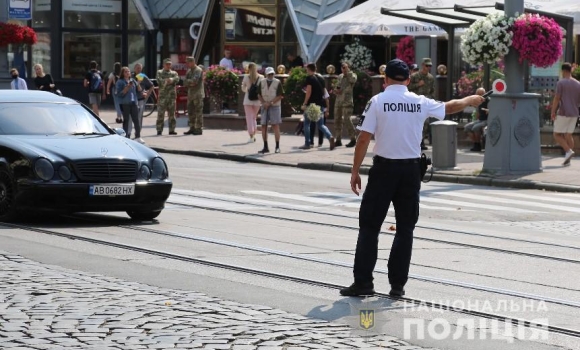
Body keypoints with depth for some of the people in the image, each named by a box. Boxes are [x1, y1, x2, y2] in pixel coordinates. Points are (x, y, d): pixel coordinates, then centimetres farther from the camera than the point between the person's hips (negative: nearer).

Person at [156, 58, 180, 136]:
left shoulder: (174, 73, 15)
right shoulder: (159, 72, 10)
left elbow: (177, 79, -7)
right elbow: (159, 80, -10)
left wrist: (171, 79, -26)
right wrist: (168, 80, -18)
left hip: (172, 95, 3)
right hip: (162, 95, -3)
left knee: (172, 114, 5)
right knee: (160, 113, -7)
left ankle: (172, 130, 10)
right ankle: (159, 130, -5)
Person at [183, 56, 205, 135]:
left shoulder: (198, 70, -9)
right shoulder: (189, 71, 15)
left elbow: (194, 81, -21)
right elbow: (185, 83, 8)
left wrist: (188, 81, -6)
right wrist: (190, 84, -10)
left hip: (198, 94, -8)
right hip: (190, 94, 8)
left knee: (198, 112, -7)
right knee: (190, 112, 9)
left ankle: (199, 129, -6)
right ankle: (192, 128, 15)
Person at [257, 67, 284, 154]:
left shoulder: (277, 82, -4)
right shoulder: (262, 82, 8)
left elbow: (280, 96, -8)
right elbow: (259, 94, 9)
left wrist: (270, 103, -14)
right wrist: (263, 103, -8)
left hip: (274, 106, -4)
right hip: (264, 107, 4)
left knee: (275, 126, -7)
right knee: (263, 126, 2)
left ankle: (277, 147, -2)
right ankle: (265, 147, 10)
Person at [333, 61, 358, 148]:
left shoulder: (352, 75, -1)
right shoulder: (340, 76, 17)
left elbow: (353, 80, -25)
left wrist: (348, 70, -18)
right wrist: (336, 90, 0)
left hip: (347, 101, -7)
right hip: (338, 101, 7)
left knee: (347, 119, -13)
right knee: (337, 120, 6)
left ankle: (353, 139, -6)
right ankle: (338, 140, 14)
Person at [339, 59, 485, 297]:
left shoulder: (377, 101, -6)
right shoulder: (420, 103, 3)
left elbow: (364, 138, -10)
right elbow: (449, 107, 21)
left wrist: (355, 171, -2)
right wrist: (470, 100, 41)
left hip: (384, 168, -3)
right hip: (411, 169, 3)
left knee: (369, 226, 3)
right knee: (405, 228, 11)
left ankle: (363, 282, -1)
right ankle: (398, 284, 10)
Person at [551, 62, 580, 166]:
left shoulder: (561, 82, -9)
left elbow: (557, 98, -14)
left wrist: (553, 112, -9)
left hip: (563, 113, -6)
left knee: (557, 134, 2)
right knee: (568, 135, 9)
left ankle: (568, 151, -17)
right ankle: (568, 159, 4)